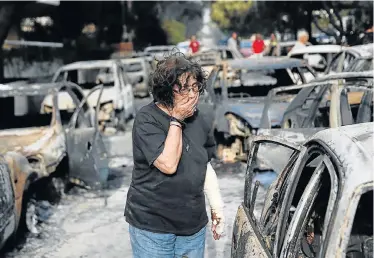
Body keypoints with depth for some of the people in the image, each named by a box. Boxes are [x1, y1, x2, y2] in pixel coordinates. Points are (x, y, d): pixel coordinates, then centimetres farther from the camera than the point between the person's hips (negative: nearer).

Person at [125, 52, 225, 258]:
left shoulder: (202, 120, 3)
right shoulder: (147, 120, -14)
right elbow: (168, 164, -24)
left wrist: (217, 208, 12)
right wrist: (176, 120, -19)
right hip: (152, 225, -5)